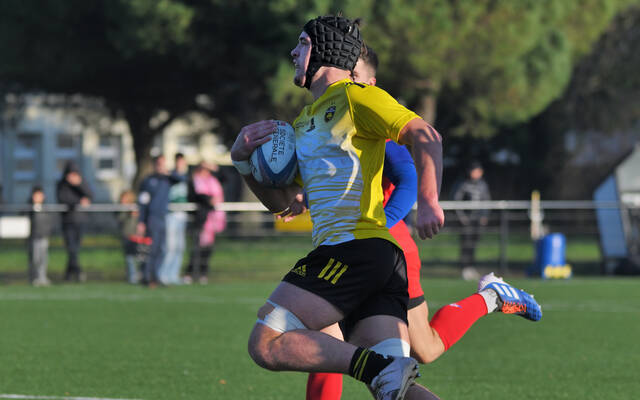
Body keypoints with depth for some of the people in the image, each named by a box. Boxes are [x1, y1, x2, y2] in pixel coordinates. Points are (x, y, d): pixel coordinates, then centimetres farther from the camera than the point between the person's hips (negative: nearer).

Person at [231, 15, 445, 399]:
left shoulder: (354, 97, 1)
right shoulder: (303, 122, 29)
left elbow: (426, 135, -9)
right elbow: (280, 201, 31)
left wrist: (428, 202, -22)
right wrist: (242, 159, 14)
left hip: (356, 248, -9)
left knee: (266, 344, -15)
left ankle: (380, 369, -26)